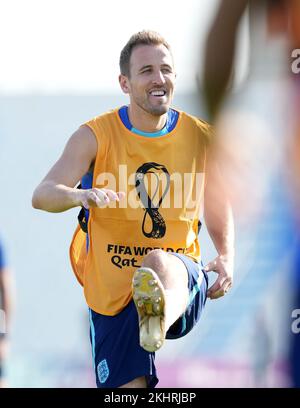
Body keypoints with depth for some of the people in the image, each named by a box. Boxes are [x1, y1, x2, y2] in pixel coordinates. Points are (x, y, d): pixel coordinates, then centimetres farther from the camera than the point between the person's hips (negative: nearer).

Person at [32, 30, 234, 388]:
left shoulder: (201, 138, 1)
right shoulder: (95, 136, -4)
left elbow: (218, 208, 16)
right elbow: (42, 195, -15)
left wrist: (226, 258, -5)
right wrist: (81, 196, -39)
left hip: (182, 279, -1)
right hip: (112, 294, 1)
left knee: (160, 263, -37)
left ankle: (158, 322, -71)